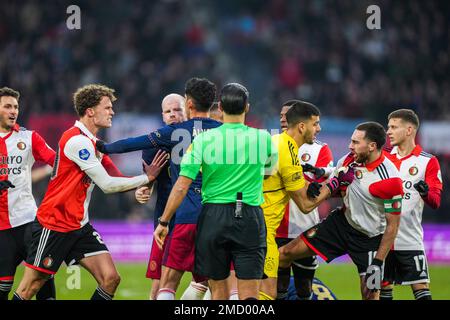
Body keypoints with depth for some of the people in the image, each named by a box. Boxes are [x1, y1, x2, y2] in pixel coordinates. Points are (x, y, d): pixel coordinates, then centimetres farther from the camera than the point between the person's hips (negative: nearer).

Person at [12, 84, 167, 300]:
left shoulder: (93, 143, 13)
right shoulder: (77, 140, -18)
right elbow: (107, 185, -17)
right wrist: (146, 178, -9)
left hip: (80, 226, 9)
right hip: (53, 224, -9)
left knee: (110, 279, -6)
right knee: (28, 290, -5)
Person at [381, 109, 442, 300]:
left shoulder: (428, 162, -3)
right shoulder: (384, 158, 10)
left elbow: (436, 202, -8)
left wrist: (426, 193, -30)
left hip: (410, 240, -4)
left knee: (421, 289, -8)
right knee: (383, 288, 7)